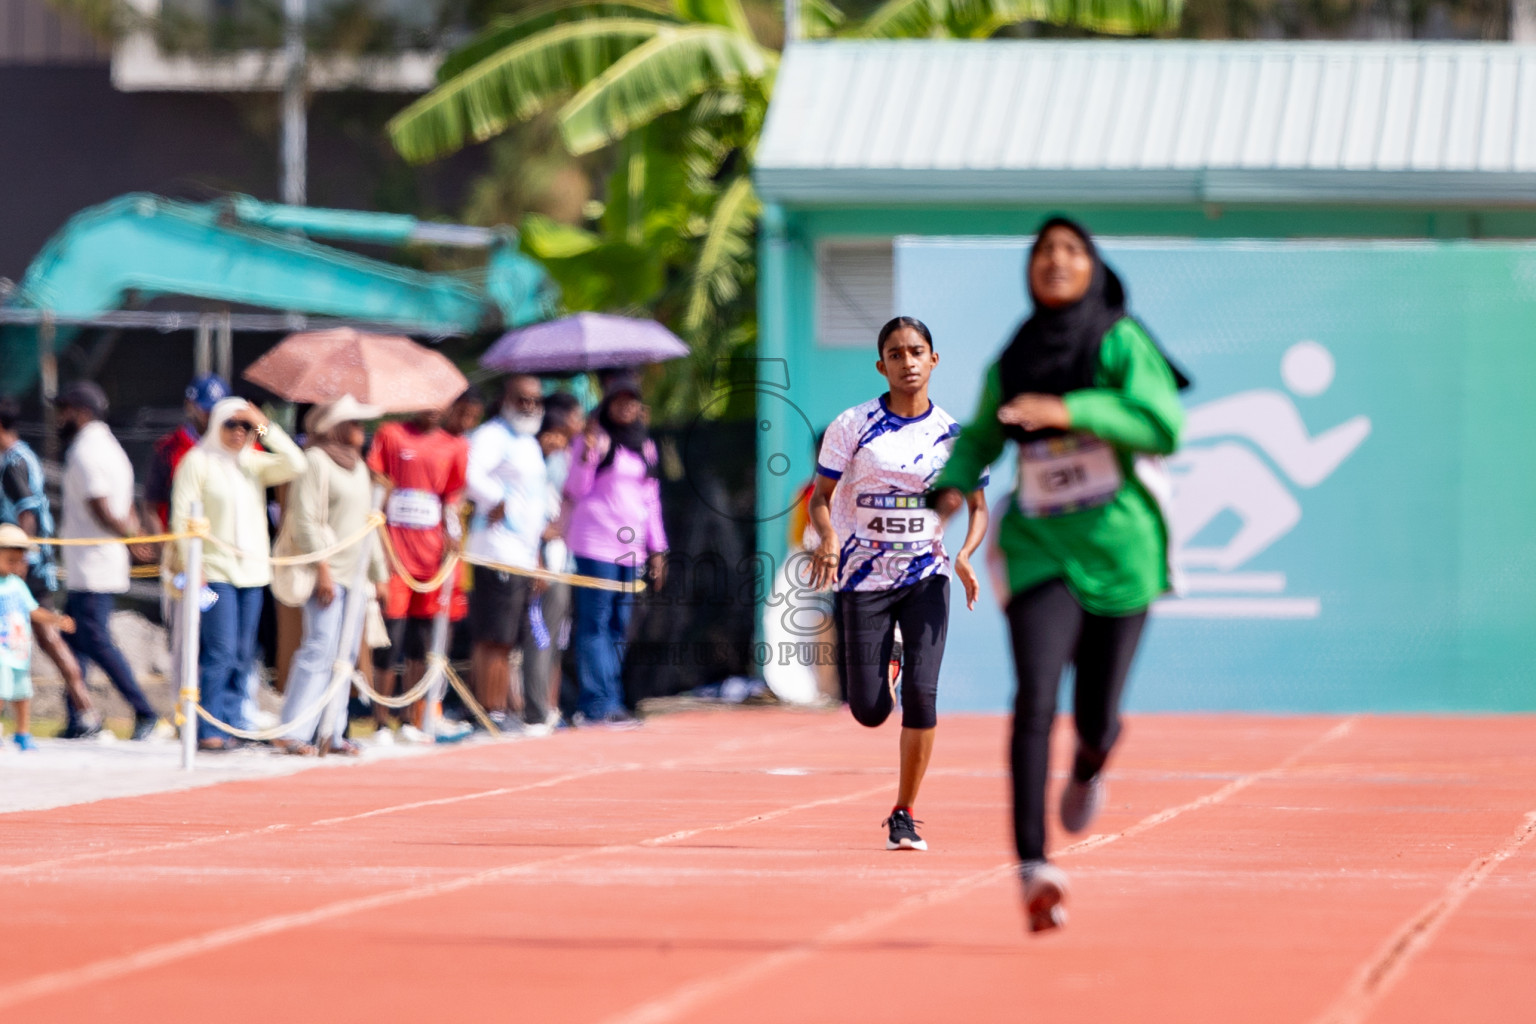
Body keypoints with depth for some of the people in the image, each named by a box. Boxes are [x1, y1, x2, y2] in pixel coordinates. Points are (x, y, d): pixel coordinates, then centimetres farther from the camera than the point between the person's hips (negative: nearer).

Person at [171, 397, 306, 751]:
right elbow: (183, 515, -5)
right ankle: (210, 730, -11)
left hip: (253, 571, 6)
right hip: (215, 571, -6)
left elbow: (295, 465, -1)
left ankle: (232, 726, 10)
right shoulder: (198, 460, -1)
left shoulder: (254, 462, 13)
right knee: (220, 651, -12)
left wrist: (265, 426, -4)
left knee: (242, 655, 5)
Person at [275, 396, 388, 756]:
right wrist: (322, 568, -19)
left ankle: (331, 732, 11)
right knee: (320, 649, -14)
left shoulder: (357, 465, 19)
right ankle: (292, 733, -13)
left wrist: (379, 574, 23)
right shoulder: (315, 461, -7)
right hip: (328, 572, -9)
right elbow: (307, 520, -14)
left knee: (346, 654, 7)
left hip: (355, 574, 9)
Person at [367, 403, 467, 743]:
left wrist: (450, 550, 1)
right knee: (391, 637, -6)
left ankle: (412, 722, 13)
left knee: (421, 641, 5)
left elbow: (453, 500, 11)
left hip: (432, 550, 3)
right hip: (394, 546, -3)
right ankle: (381, 724, 1)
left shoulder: (454, 446, 10)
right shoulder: (390, 435, 4)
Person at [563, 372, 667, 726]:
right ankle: (597, 705, -9)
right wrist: (587, 452, -19)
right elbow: (577, 490, -5)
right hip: (596, 543, -6)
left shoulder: (645, 446, 17)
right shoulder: (597, 439, -1)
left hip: (631, 547, 6)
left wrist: (656, 548, 18)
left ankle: (611, 701, 6)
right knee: (596, 623, -7)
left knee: (618, 626, 5)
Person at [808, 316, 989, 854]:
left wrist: (965, 553, -13)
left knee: (921, 693, -14)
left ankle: (904, 815, 0)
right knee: (870, 712, -2)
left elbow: (977, 508, 7)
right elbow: (821, 495, 0)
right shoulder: (852, 426, -4)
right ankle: (876, 666, 38)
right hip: (864, 578, -1)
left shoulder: (954, 434, 0)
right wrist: (827, 537, -22)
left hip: (927, 577, 1)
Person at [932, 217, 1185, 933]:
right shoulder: (1010, 363, 6)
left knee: (1095, 722, 6)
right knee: (1034, 699, -19)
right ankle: (1033, 866, -25)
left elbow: (1163, 426, -19)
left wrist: (1070, 411, -28)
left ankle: (1089, 766, 45)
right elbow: (978, 439, 21)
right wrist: (952, 487, 1)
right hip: (1039, 551, 1)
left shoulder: (1121, 344, -5)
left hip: (1117, 549, -1)